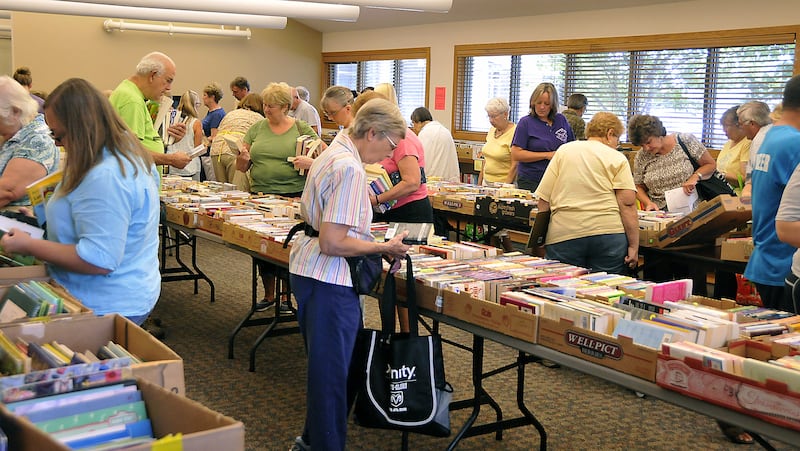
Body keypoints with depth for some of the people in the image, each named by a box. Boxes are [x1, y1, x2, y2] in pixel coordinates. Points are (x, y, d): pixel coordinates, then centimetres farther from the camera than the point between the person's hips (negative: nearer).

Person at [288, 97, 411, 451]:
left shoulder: (333, 153, 11)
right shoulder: (350, 170, -21)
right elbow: (333, 243, -25)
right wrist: (386, 248, -15)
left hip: (307, 272, 11)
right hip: (330, 282, -11)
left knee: (322, 365, 23)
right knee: (331, 372, 1)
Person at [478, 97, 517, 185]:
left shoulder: (514, 133, -11)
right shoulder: (492, 130, 11)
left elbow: (515, 166, -14)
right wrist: (479, 182, 14)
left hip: (504, 184, -6)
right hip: (486, 182, 6)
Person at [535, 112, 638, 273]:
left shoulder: (563, 151, 10)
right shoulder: (618, 159, 4)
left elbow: (544, 199, 6)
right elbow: (628, 205, -5)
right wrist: (634, 246, -3)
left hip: (563, 236, 1)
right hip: (608, 234, -1)